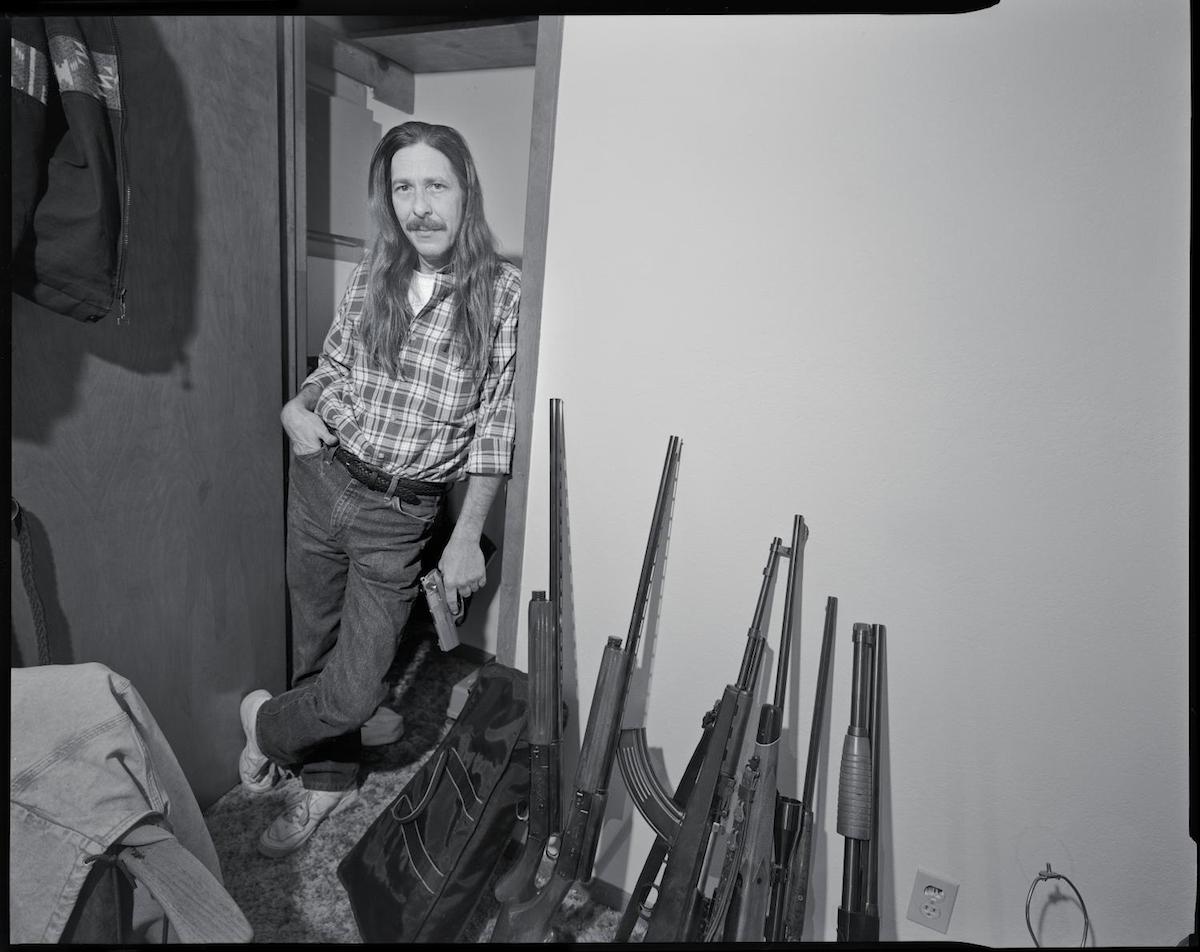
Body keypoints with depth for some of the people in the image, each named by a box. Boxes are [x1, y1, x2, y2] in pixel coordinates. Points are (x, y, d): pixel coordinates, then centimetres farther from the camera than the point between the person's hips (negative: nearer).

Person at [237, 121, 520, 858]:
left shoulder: (503, 292, -11)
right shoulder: (376, 271, 2)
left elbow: (496, 428, -9)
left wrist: (467, 539, -10)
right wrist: (298, 408, -5)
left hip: (401, 514, -4)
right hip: (321, 478, 4)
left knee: (355, 689, -1)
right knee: (317, 646, 17)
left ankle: (267, 723, 33)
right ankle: (328, 782, 42)